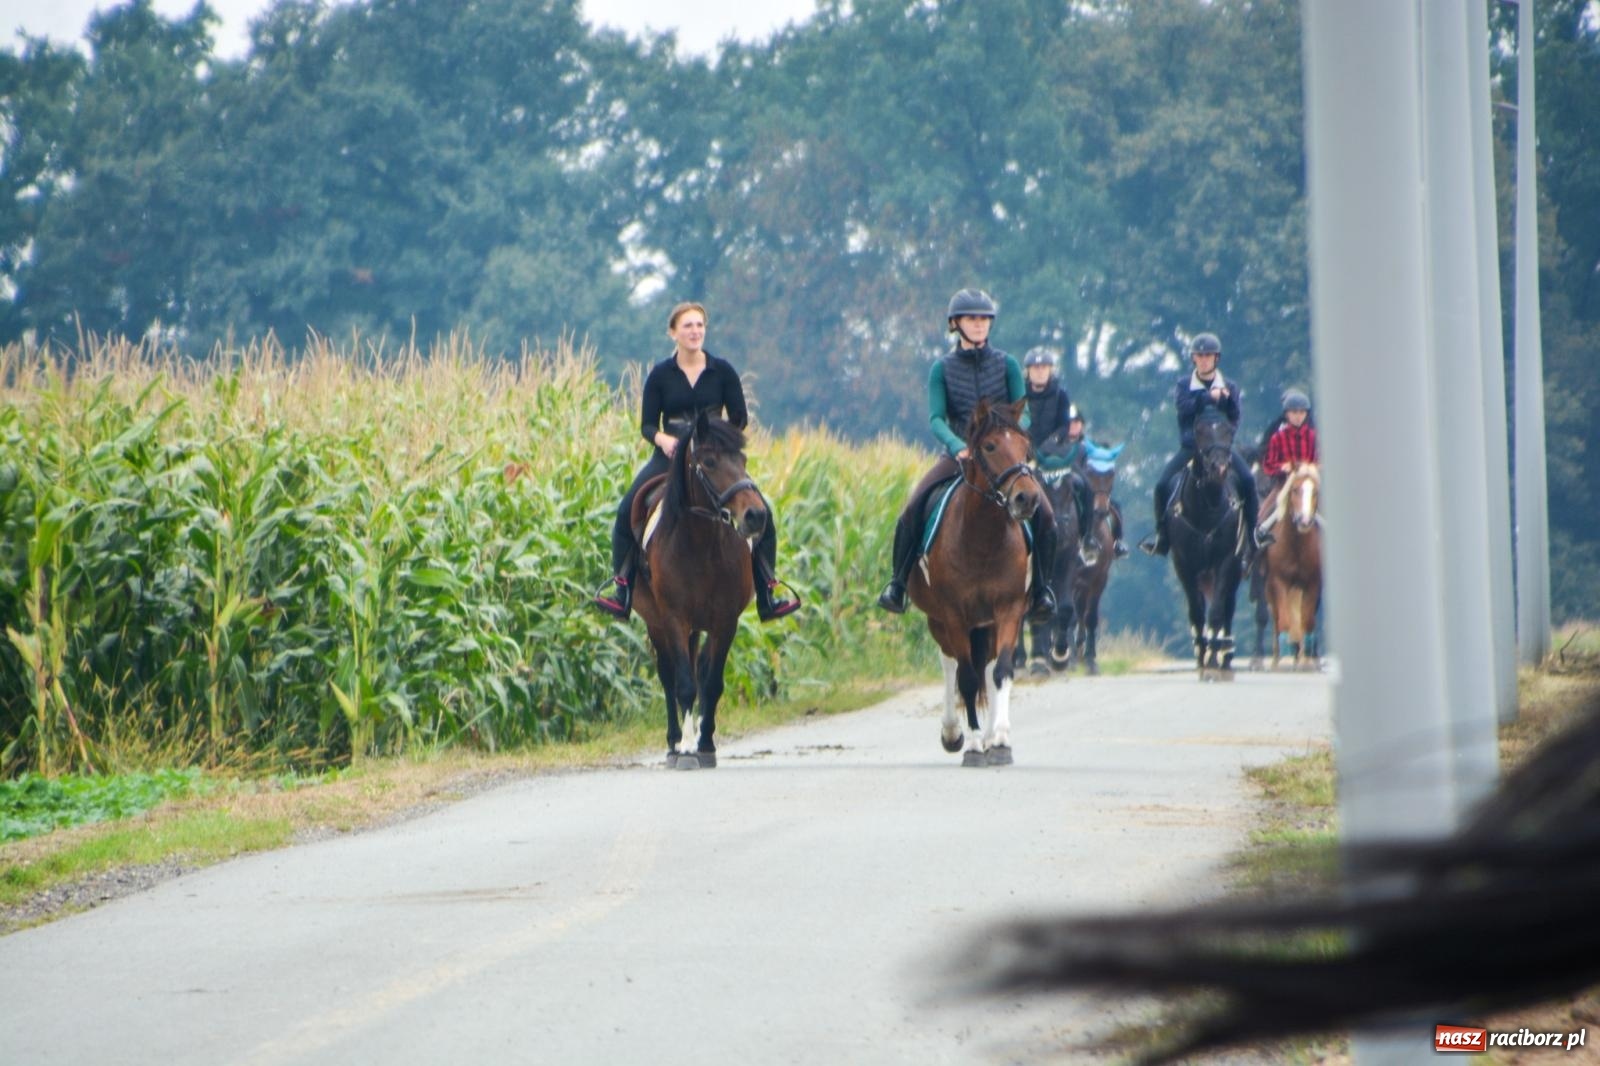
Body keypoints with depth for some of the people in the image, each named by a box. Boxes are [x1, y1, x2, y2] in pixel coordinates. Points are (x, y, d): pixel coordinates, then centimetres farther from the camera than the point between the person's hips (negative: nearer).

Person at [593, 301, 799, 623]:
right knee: (628, 510, -21)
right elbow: (647, 424, 3)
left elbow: (740, 418, 4)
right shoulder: (660, 375, 2)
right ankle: (621, 589, -13)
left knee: (761, 514, -15)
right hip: (670, 455, 0)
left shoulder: (722, 371, 2)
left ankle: (768, 595, -5)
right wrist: (662, 439, -18)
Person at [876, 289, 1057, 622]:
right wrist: (958, 446, -26)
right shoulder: (943, 369, 3)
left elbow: (1023, 414, -1)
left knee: (1043, 515, -20)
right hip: (957, 455, 0)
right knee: (912, 512, -23)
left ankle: (1040, 589, -3)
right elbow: (936, 419, -7)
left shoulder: (1006, 365, 4)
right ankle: (898, 583, -7)